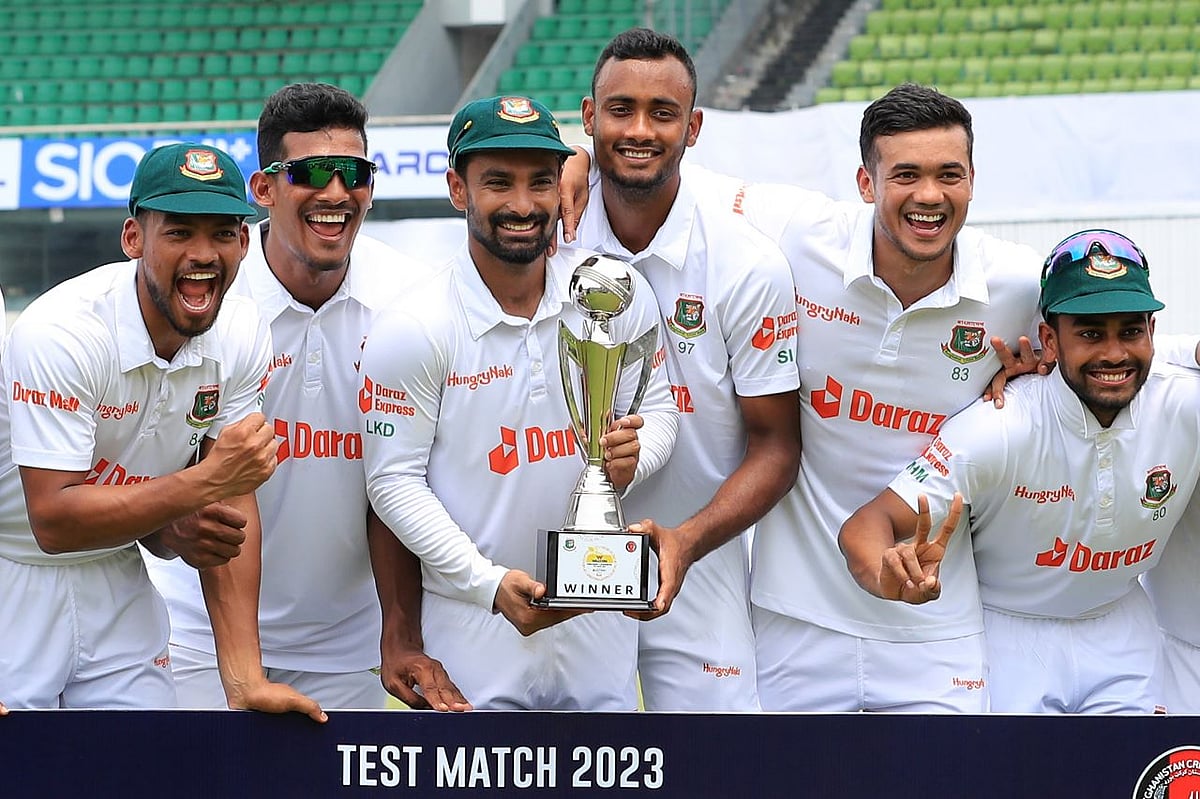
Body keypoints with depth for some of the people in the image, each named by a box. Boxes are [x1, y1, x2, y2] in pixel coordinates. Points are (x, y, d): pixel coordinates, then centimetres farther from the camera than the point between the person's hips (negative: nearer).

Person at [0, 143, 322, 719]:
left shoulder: (241, 337, -6)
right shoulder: (61, 333, -25)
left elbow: (230, 498, -5)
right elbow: (53, 521, -27)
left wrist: (244, 679, -13)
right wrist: (205, 483, -30)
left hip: (115, 582, 5)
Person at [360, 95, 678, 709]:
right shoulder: (412, 331, -12)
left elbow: (657, 409, 9)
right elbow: (394, 480, -10)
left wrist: (631, 457, -15)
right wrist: (492, 583, -19)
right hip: (475, 625, -3)